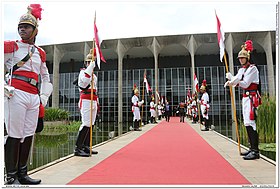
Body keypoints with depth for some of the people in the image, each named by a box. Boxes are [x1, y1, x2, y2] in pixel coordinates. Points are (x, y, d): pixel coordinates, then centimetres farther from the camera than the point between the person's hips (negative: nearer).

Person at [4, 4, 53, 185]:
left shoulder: (41, 53, 17)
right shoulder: (12, 46, 5)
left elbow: (46, 77, 24)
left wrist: (44, 98, 15)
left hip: (34, 98, 5)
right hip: (16, 95, -5)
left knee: (28, 135, 7)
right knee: (14, 135, -3)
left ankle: (22, 174, 19)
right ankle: (11, 177, 8)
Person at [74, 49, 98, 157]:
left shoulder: (94, 75, 24)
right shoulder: (83, 71, -2)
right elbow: (85, 80, -27)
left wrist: (97, 102, 23)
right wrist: (91, 66, -24)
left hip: (93, 101, 9)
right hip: (86, 101, -9)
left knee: (90, 124, 8)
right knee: (86, 124, -16)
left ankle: (86, 147, 15)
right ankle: (78, 149, -14)